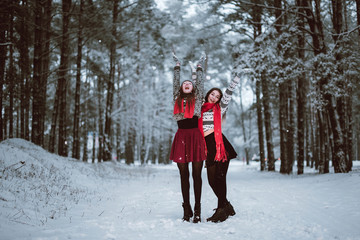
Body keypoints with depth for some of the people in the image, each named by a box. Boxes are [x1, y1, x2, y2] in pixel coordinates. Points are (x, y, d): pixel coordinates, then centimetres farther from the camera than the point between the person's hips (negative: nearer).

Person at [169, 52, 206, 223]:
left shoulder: (197, 99, 13)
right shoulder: (177, 99, 17)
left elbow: (200, 83, 17)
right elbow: (175, 83, 23)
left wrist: (199, 67, 29)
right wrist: (177, 66, 30)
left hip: (195, 135, -2)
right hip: (181, 136, 2)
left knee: (196, 174, 0)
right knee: (184, 175, 4)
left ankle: (197, 210, 4)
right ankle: (187, 210, 11)